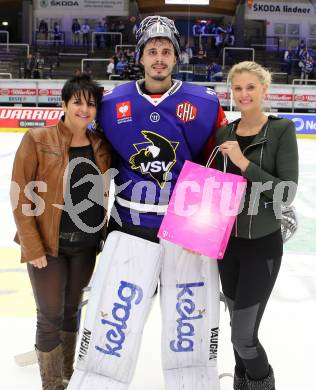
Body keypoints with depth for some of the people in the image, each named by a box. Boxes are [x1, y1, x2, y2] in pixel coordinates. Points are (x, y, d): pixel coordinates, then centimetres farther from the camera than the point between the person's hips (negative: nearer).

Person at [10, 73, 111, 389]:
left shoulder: (100, 145, 1)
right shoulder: (37, 140, -11)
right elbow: (20, 196, -12)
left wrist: (104, 234, 5)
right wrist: (32, 246, -14)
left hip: (86, 245, 4)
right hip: (48, 246, -4)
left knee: (72, 310, 17)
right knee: (50, 317, 2)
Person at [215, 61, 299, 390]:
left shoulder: (281, 130, -10)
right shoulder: (223, 133, 3)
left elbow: (286, 192, -17)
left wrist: (244, 163, -22)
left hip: (262, 245, -4)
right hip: (226, 242, 4)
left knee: (243, 336, -3)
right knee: (237, 324, 18)